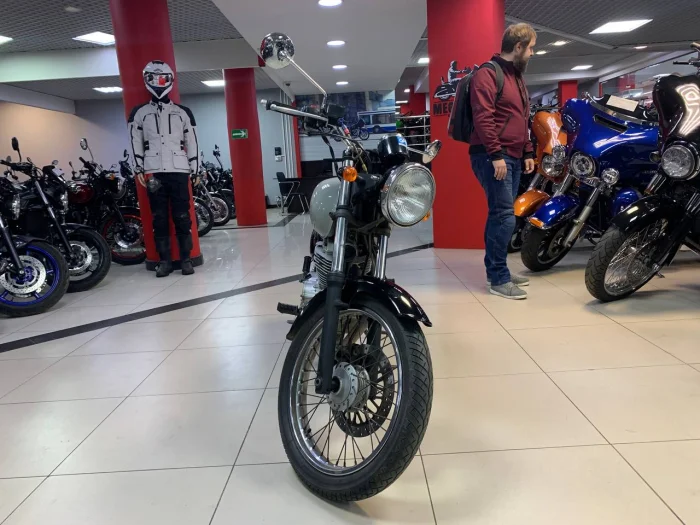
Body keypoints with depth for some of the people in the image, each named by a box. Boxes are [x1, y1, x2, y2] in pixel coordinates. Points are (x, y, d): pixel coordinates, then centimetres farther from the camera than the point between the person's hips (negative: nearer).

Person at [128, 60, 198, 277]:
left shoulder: (183, 112, 11)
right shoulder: (139, 113, 11)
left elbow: (192, 142, 10)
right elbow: (136, 142, 9)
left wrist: (195, 170, 4)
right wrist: (138, 169, 1)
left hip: (179, 171, 0)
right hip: (153, 172, 1)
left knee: (182, 217, -1)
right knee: (159, 218, 1)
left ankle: (186, 258, 5)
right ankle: (164, 260, 6)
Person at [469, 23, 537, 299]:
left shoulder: (517, 76, 23)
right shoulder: (487, 74, -8)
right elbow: (483, 117, -18)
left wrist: (528, 152, 19)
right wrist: (496, 154, -22)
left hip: (513, 157, 10)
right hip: (493, 157, -9)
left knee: (500, 215, 10)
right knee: (505, 216, -12)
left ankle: (495, 271, 17)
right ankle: (498, 279, -6)